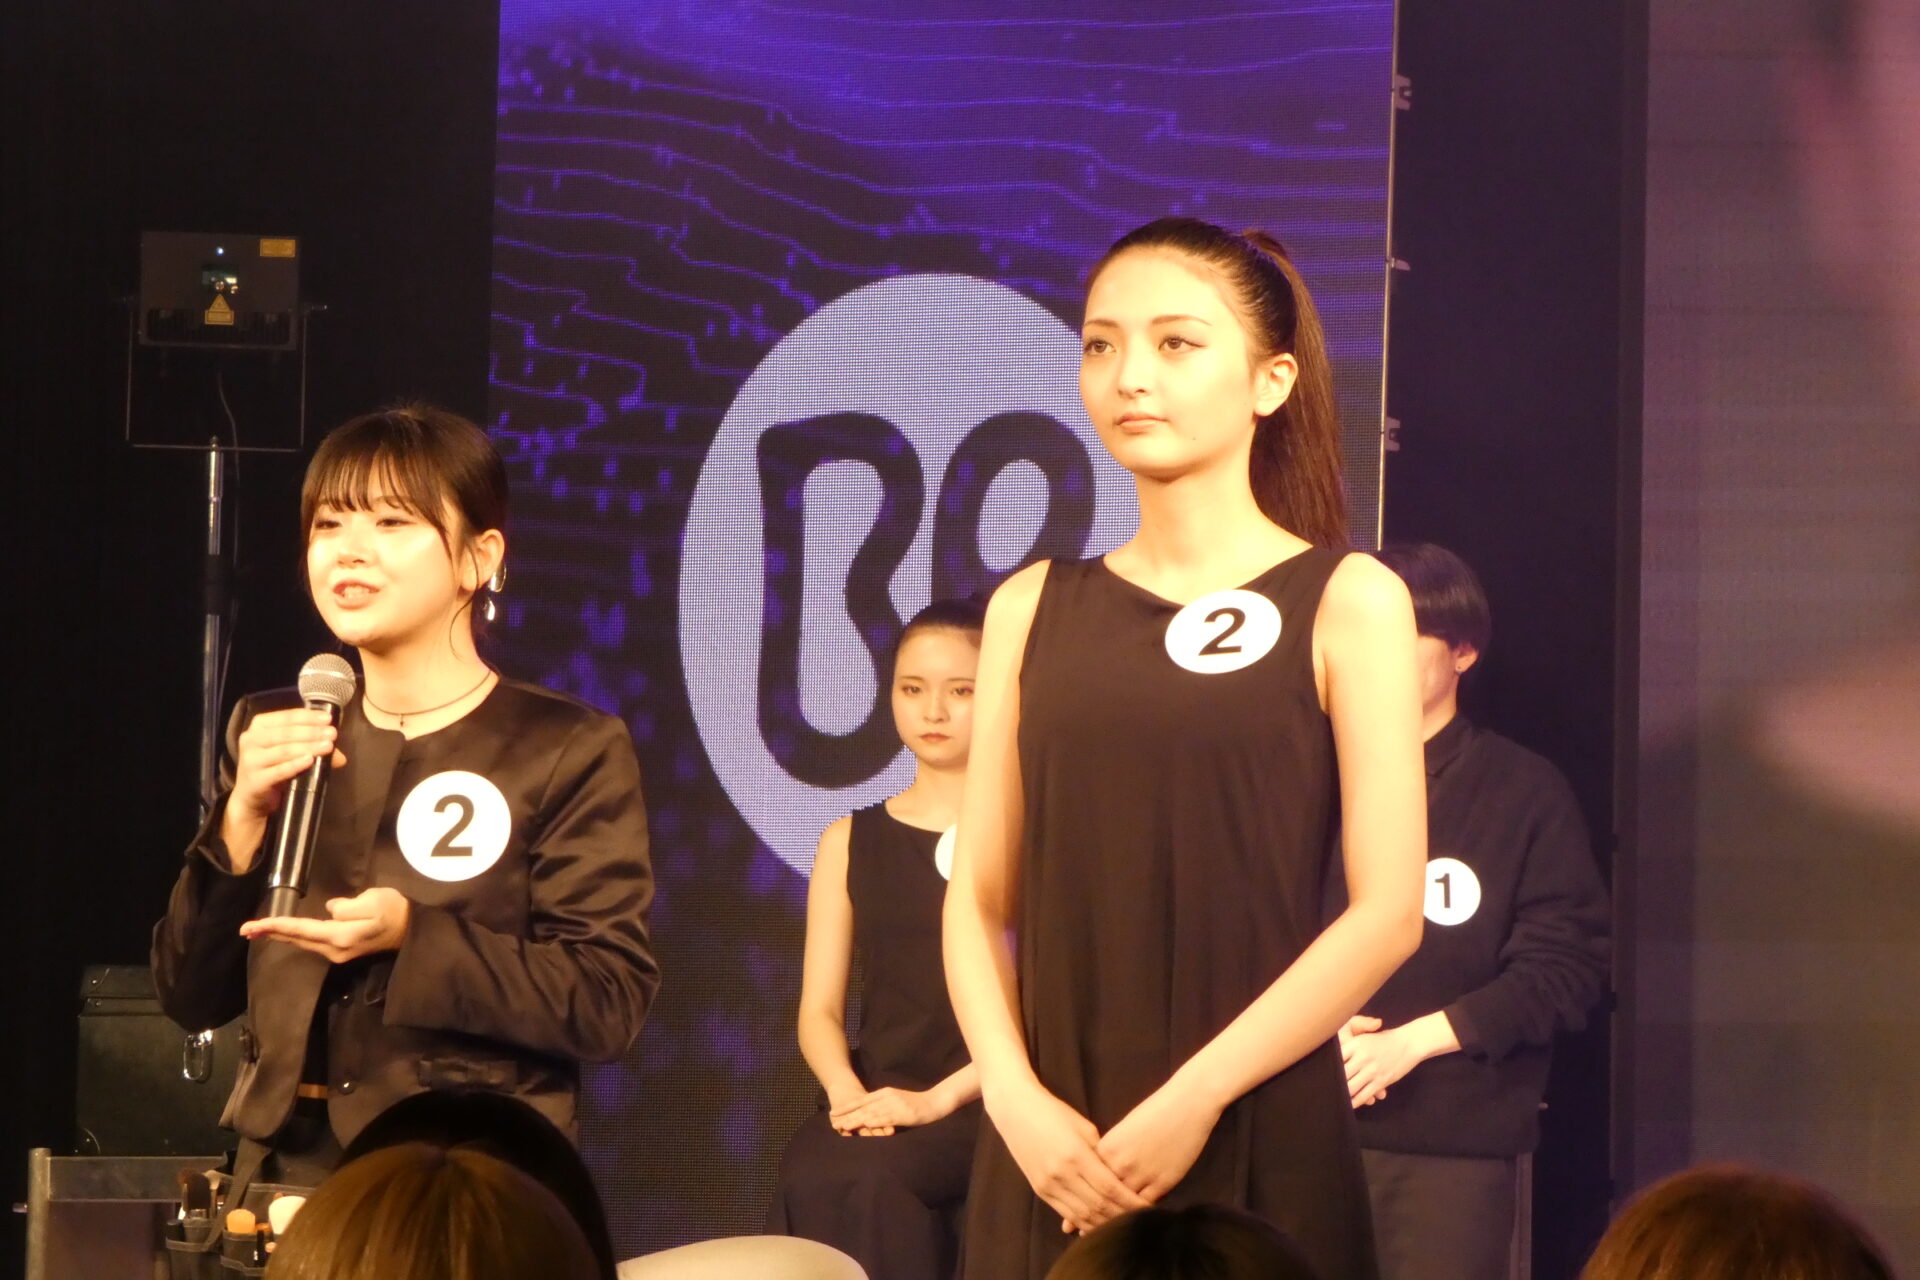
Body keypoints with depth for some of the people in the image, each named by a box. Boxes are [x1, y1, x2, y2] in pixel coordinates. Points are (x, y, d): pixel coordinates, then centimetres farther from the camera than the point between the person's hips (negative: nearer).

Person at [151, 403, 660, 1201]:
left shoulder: (569, 750, 0)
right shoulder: (271, 735, 13)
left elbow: (609, 1003, -8)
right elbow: (192, 996, 9)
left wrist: (413, 937, -19)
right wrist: (243, 821, -6)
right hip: (286, 1166, 4)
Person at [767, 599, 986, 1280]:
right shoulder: (850, 841, 17)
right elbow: (820, 1009, 10)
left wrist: (936, 1098, -17)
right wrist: (846, 1092, -13)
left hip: (983, 1102, -3)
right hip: (875, 1101, 3)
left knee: (856, 1183, -34)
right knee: (809, 1181, -32)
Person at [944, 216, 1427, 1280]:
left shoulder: (1345, 603, 0)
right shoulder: (1032, 610, 9)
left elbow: (1386, 911, -6)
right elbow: (978, 897, 7)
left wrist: (1194, 1102, -13)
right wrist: (1020, 1102, -9)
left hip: (1256, 1139, -3)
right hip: (1053, 1154, 3)